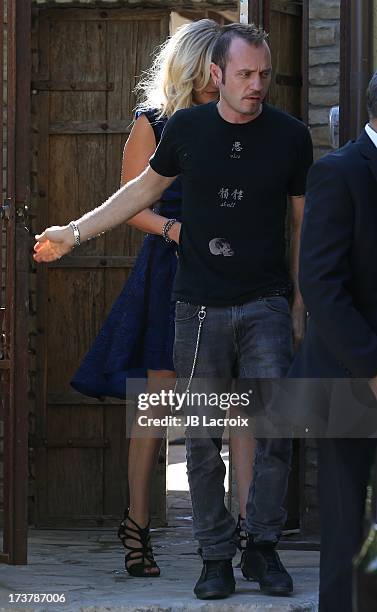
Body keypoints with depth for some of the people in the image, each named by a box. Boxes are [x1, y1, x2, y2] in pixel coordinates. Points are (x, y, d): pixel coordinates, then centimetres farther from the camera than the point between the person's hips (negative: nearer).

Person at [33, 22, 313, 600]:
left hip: (265, 306, -1)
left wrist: (301, 301, 11)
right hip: (199, 307, 1)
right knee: (202, 441, 2)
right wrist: (75, 232, 15)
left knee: (275, 426, -10)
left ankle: (263, 547, 6)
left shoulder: (290, 135, -1)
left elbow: (304, 221, 10)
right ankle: (216, 556, 11)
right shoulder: (187, 128, 0)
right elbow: (146, 187, 16)